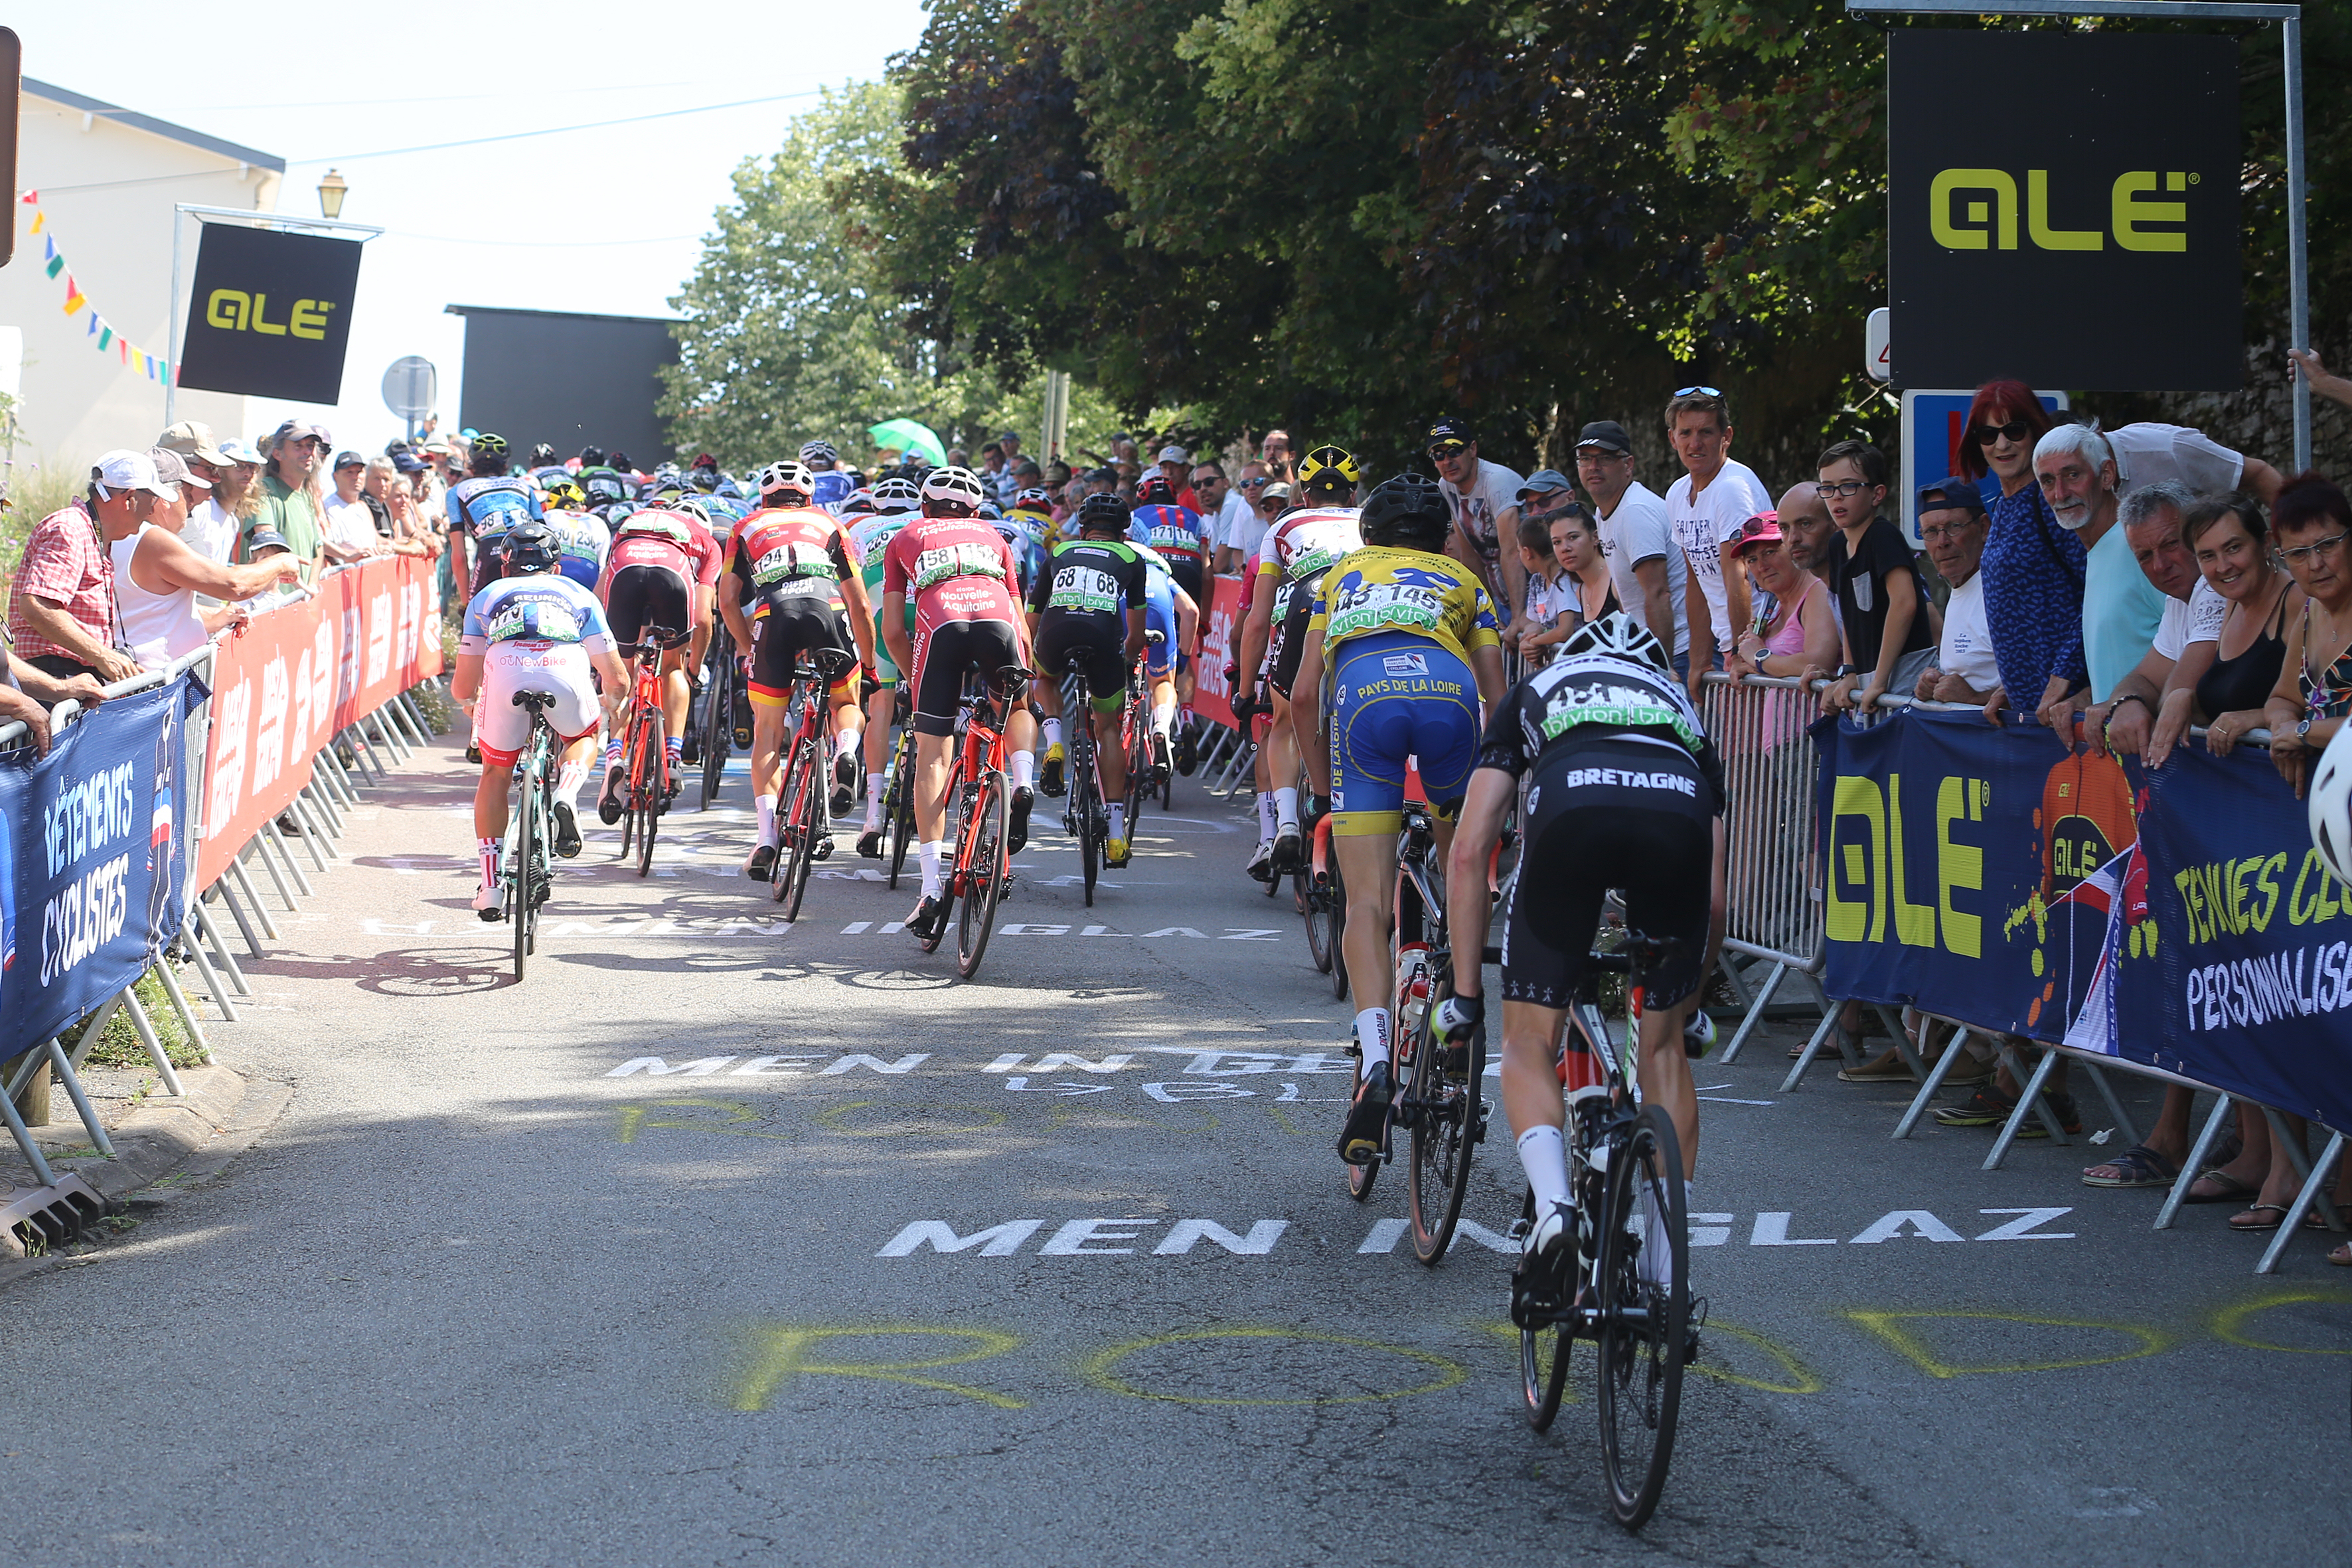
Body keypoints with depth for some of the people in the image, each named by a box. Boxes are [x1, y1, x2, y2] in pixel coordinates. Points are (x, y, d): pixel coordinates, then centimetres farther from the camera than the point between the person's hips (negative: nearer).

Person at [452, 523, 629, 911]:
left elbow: (463, 687, 35)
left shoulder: (488, 595, 36)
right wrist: (615, 702, 57)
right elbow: (617, 678, 33)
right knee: (584, 735, 33)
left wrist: (471, 701, 60)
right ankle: (566, 797, 4)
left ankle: (490, 887, 17)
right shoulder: (579, 595, 36)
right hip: (567, 670, 0)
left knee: (495, 774, 22)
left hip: (505, 670, 0)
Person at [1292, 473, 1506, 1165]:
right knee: (1464, 874, 23)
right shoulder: (1462, 578, 34)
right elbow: (1498, 697, 23)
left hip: (1362, 696, 0)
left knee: (1367, 903, -3)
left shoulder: (1342, 574, 36)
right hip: (1446, 690, 0)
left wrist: (1324, 789, 36)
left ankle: (1374, 1056, -21)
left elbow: (1304, 697, 28)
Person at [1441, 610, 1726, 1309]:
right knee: (1662, 1047, 21)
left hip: (1572, 808, -2)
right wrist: (1690, 997, 52)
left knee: (1528, 1043, 15)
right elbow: (1714, 903, 36)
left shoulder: (1536, 692, 38)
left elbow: (1468, 852, 26)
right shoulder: (1682, 708, 41)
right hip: (1679, 813, 2)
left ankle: (1552, 1205, -10)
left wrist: (1465, 992, 29)